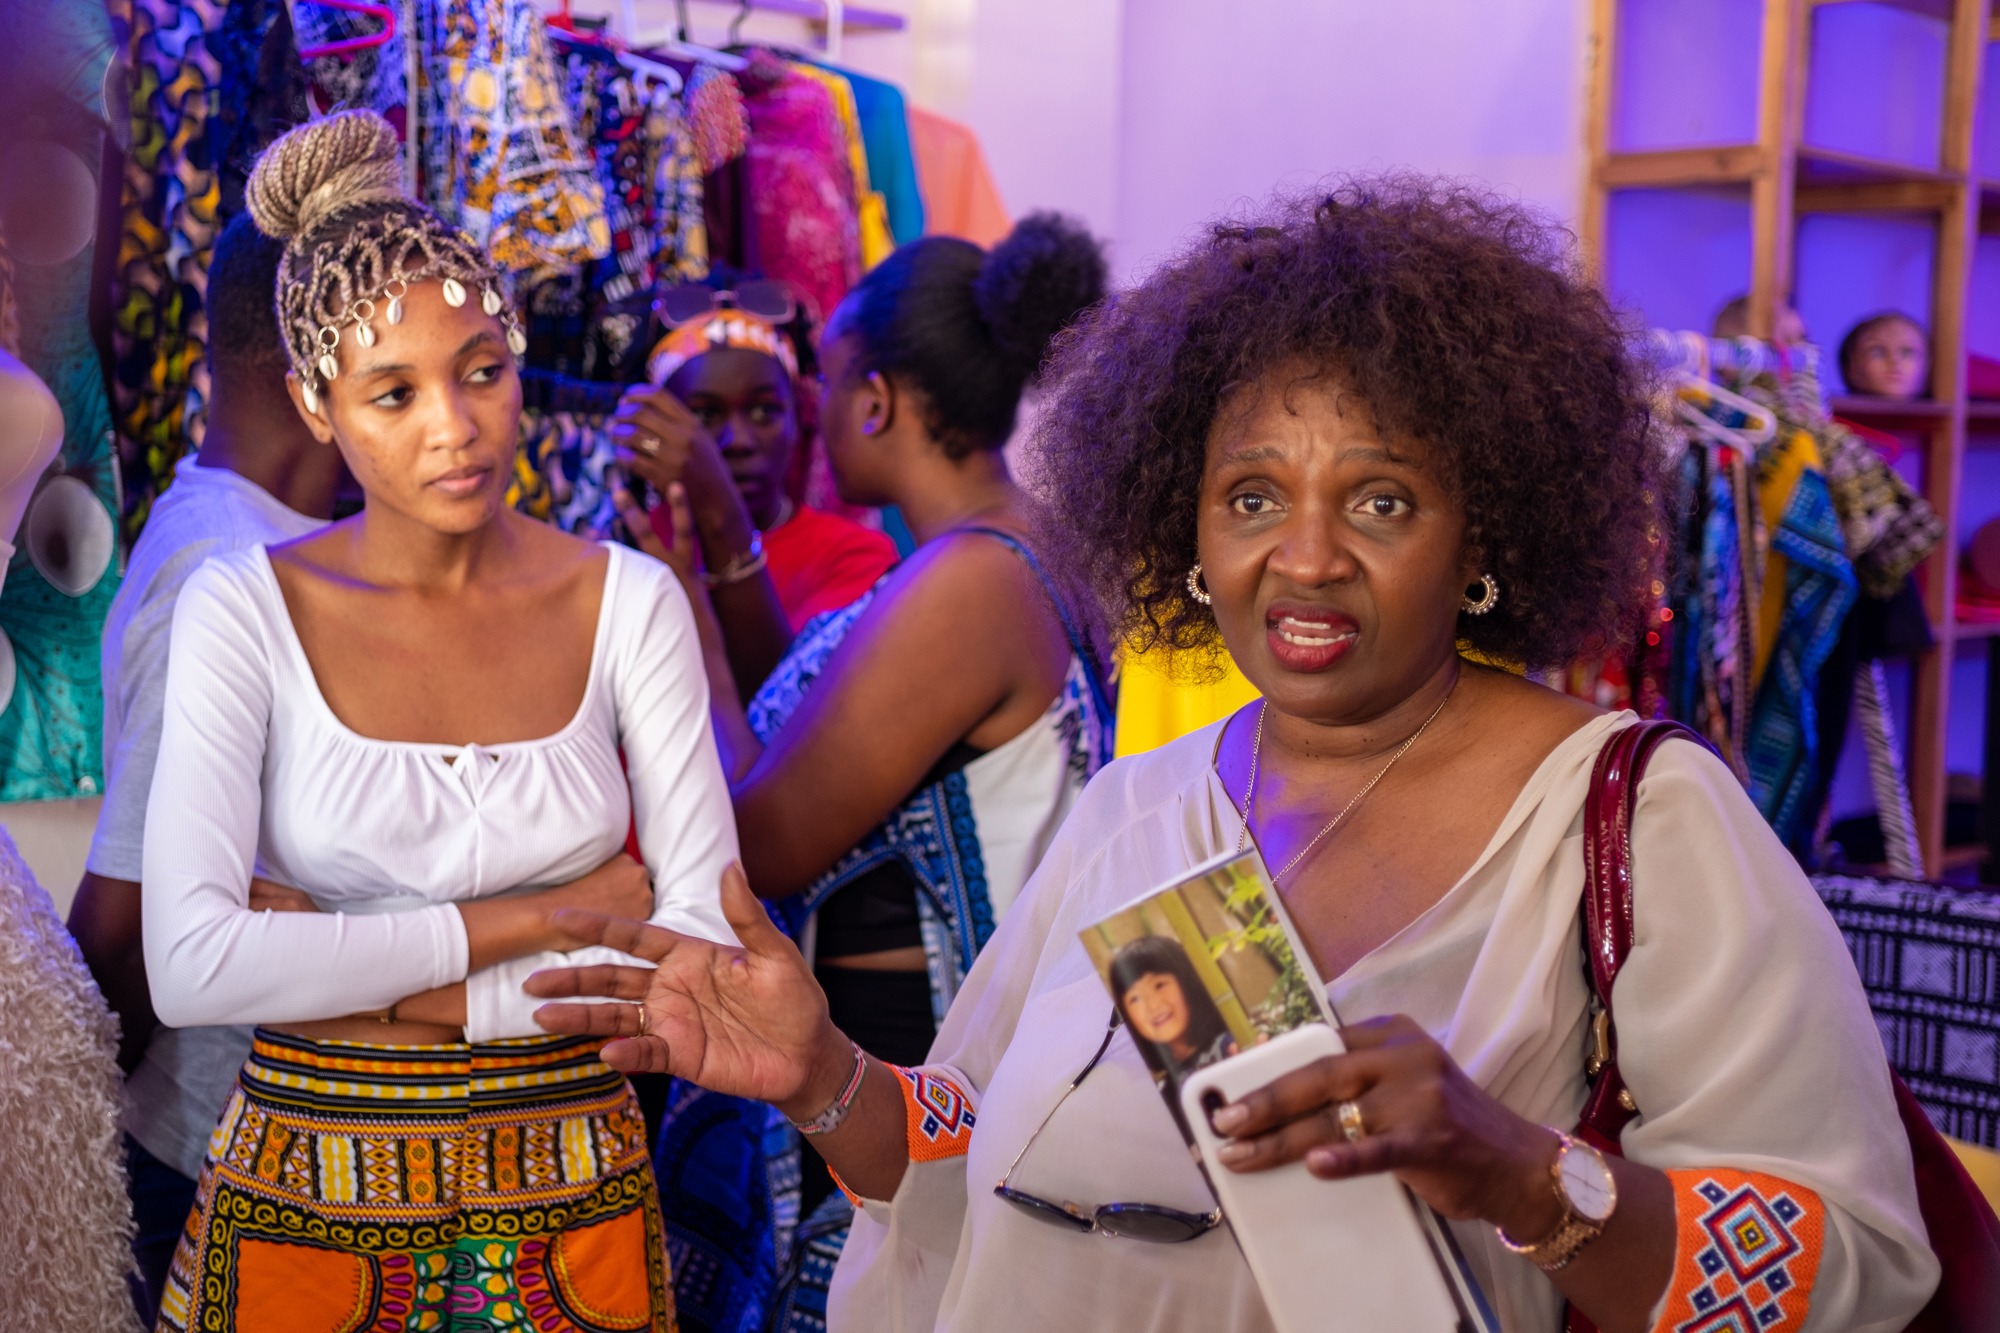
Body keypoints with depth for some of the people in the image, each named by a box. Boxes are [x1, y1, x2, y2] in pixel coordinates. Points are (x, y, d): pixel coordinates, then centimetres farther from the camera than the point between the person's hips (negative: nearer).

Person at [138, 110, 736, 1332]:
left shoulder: (629, 602, -4)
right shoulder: (244, 610, -7)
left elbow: (705, 944, -9)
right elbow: (190, 966, -18)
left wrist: (402, 999, -15)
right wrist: (537, 917, -15)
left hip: (574, 1211, 1)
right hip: (307, 1212, -1)